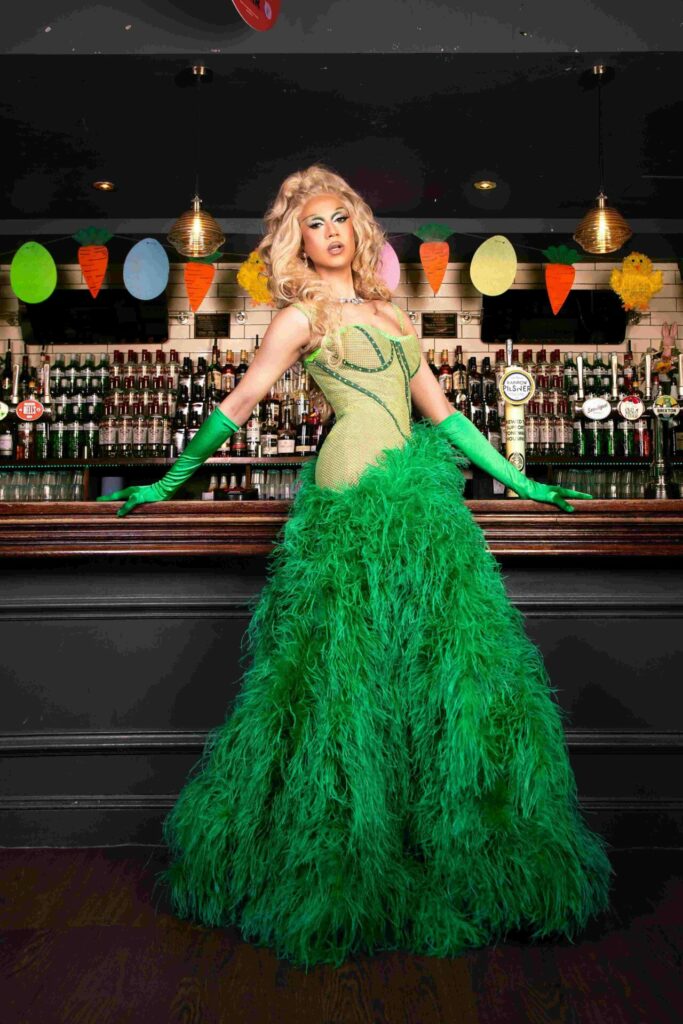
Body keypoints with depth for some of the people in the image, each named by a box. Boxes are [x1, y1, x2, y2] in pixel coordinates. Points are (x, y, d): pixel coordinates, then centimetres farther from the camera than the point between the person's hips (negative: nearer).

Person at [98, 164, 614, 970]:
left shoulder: (388, 314, 22)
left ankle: (449, 853, 20)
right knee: (351, 669, -3)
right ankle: (340, 866, 13)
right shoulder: (303, 315, 6)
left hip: (416, 501, 6)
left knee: (454, 660, 5)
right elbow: (240, 402, 3)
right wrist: (169, 481, 1)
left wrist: (522, 483, 20)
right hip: (355, 500, -6)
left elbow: (443, 414, 21)